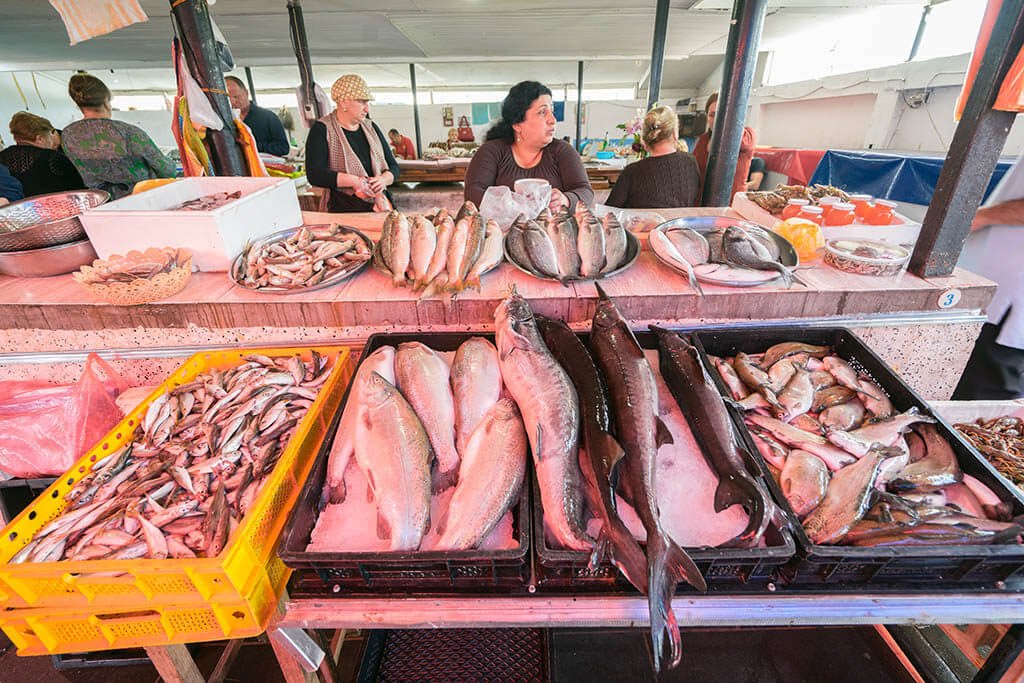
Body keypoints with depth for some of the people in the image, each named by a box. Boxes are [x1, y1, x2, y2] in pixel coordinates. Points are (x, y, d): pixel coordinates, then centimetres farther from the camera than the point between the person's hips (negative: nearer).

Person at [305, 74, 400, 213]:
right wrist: (353, 181, -20)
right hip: (343, 211, -4)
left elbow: (393, 166, 18)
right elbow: (314, 174, -10)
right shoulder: (322, 130, 1)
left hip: (380, 205, 4)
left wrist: (383, 179, -5)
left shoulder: (370, 127, 18)